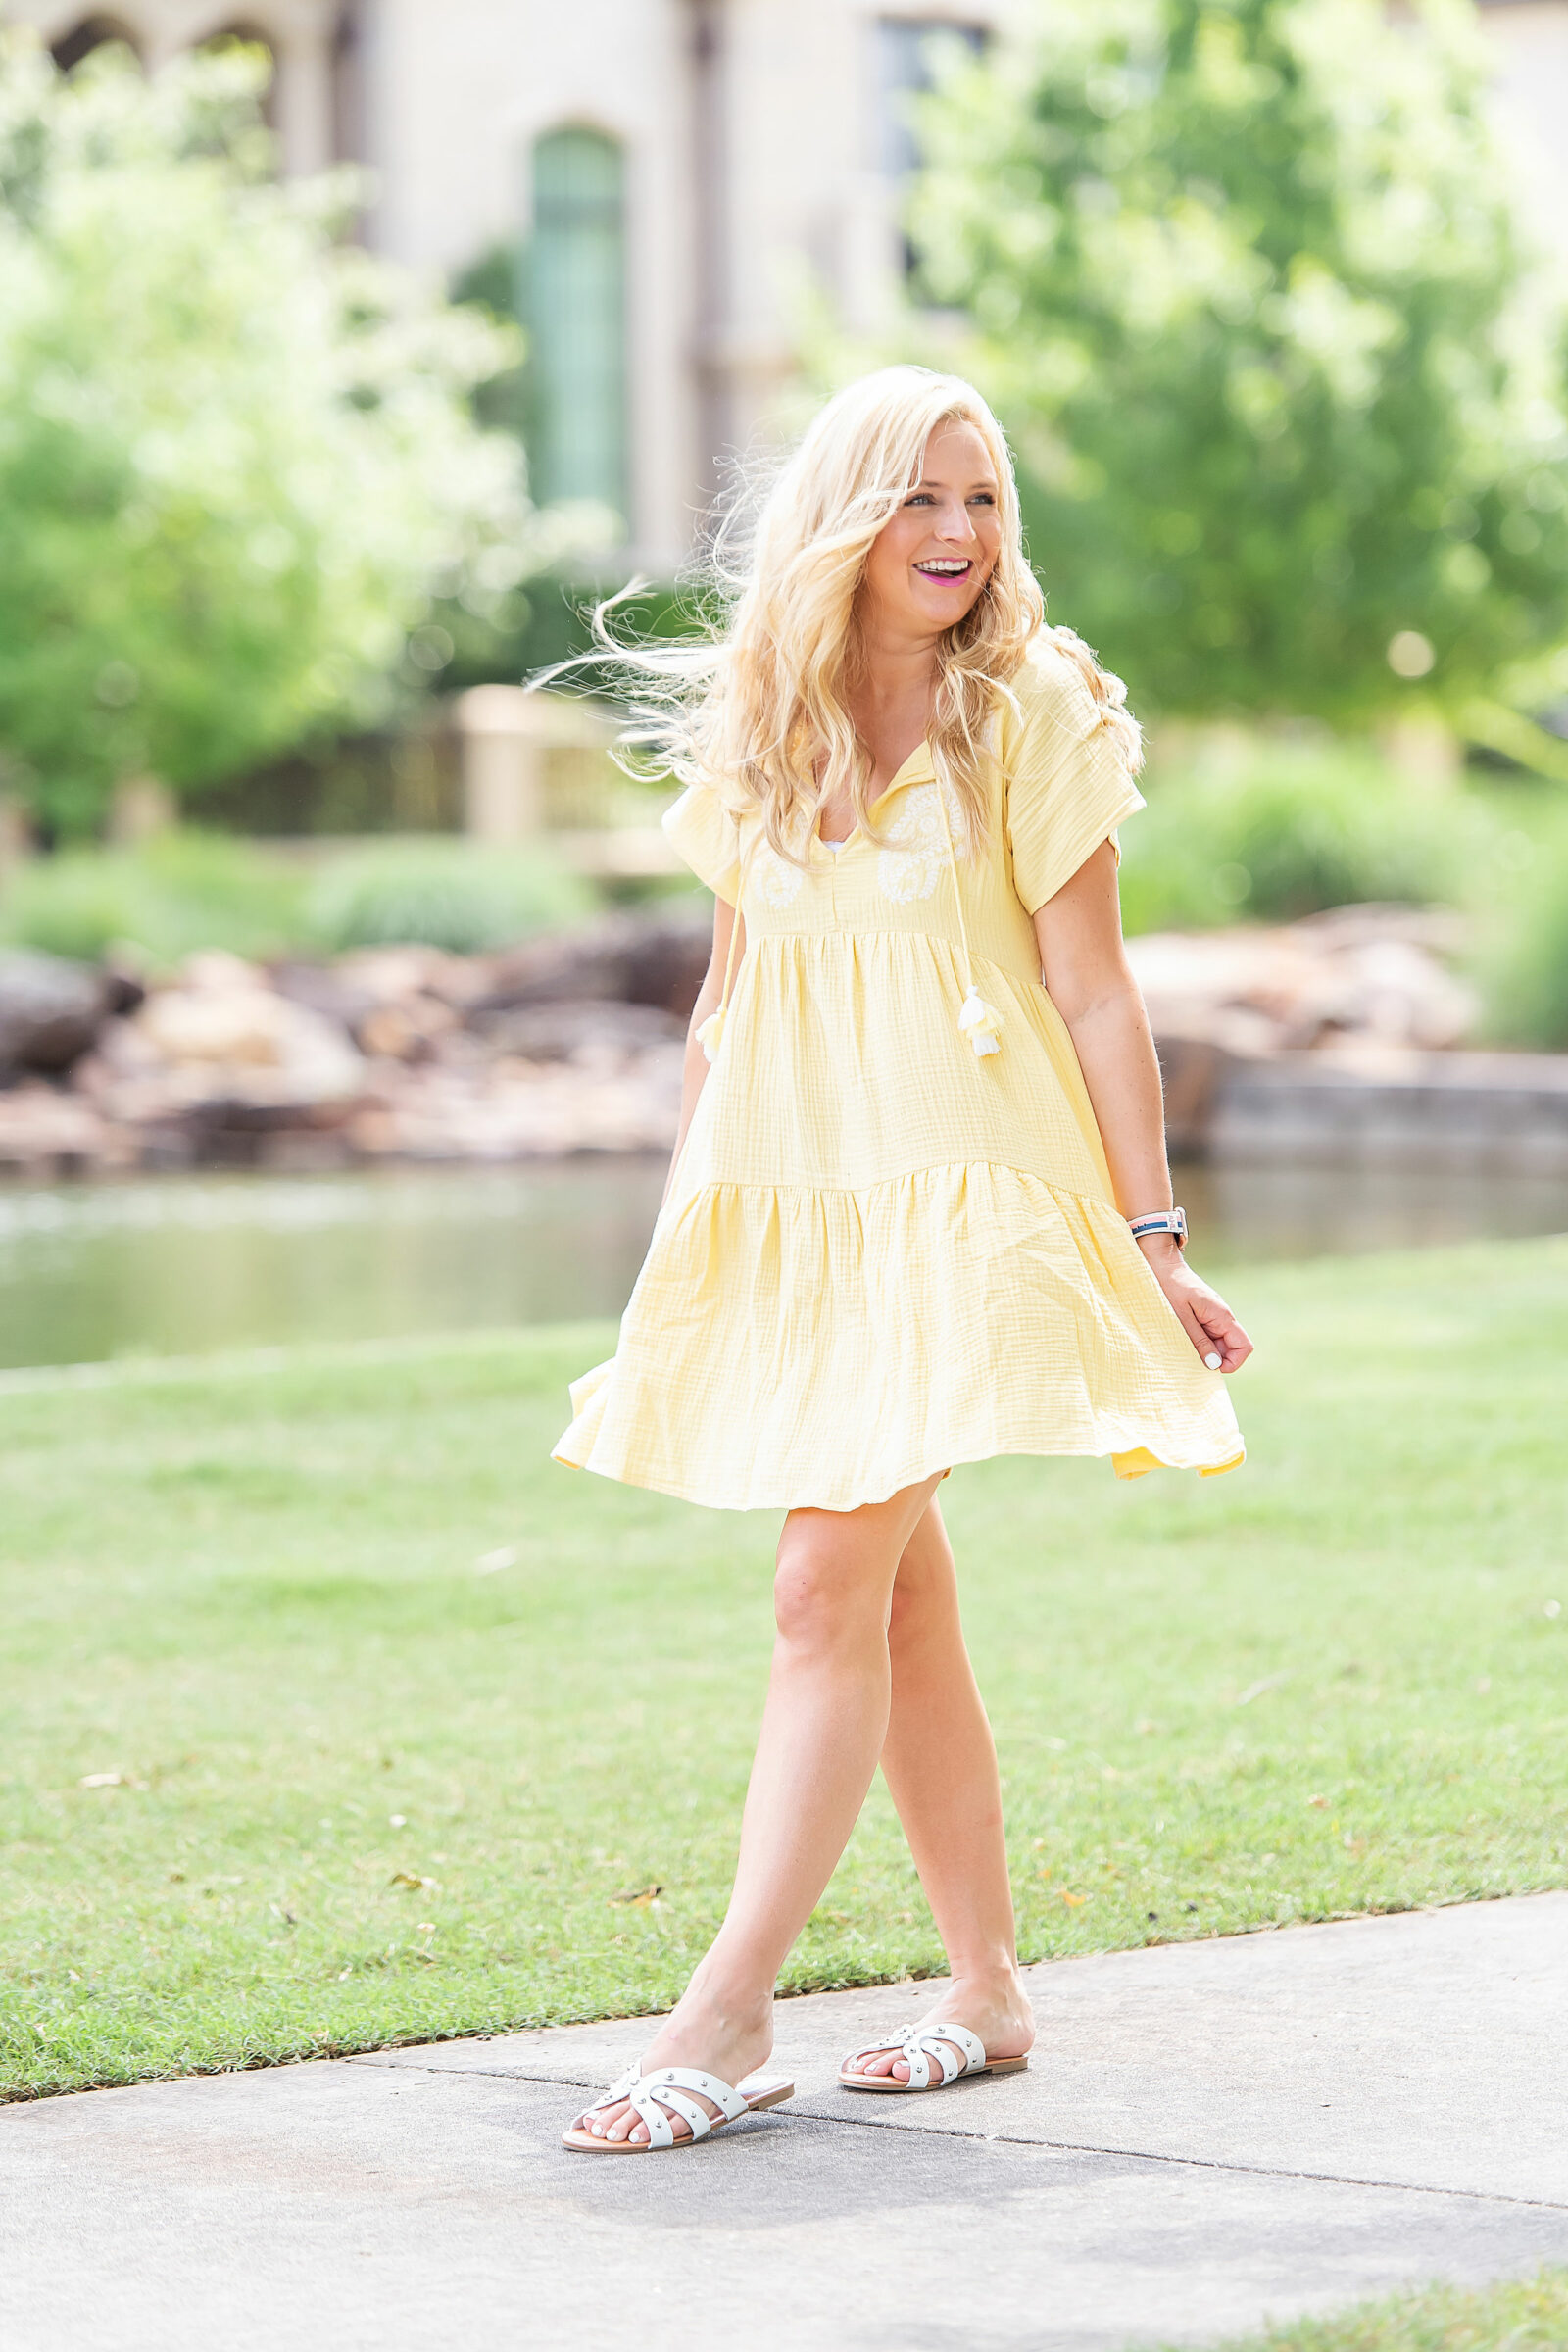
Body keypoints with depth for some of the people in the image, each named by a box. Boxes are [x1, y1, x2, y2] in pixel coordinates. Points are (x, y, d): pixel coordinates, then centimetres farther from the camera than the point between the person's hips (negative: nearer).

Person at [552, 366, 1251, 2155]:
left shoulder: (1029, 711, -3)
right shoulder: (761, 727, 9)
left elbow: (1093, 991, -3)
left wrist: (1153, 1236, -6)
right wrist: (679, 1249, 15)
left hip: (955, 1187, -5)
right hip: (782, 1198, 5)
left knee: (829, 1585, -13)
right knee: (899, 1597, 9)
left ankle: (727, 2017, -14)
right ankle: (988, 1989, 19)